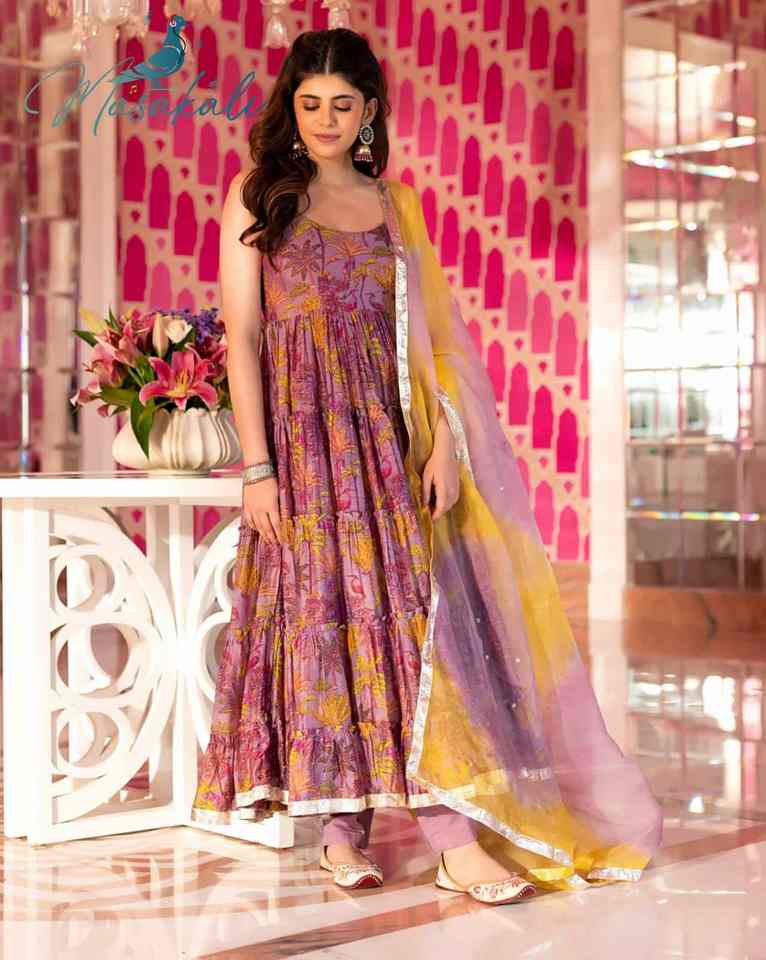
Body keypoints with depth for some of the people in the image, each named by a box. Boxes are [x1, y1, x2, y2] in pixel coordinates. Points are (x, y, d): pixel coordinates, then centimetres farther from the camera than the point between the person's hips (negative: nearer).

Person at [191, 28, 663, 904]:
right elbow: (241, 335, -2)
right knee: (318, 619, -4)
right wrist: (257, 467, -10)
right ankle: (340, 829, 4)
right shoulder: (257, 197, 4)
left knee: (409, 617, -4)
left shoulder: (394, 205, 13)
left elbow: (425, 332, 8)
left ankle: (455, 837, -5)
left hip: (385, 438, 2)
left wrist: (442, 440, -5)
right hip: (299, 438, -2)